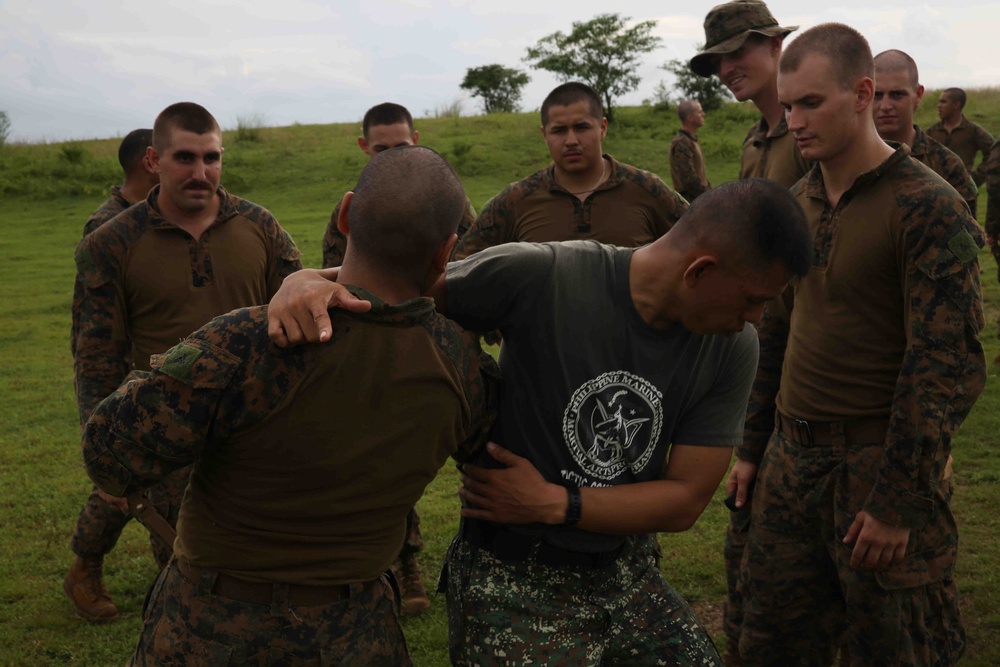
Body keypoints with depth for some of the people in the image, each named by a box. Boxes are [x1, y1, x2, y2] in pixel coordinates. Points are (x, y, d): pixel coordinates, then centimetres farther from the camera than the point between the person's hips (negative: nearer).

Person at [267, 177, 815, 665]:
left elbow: (686, 500, -7)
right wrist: (307, 281, -33)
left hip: (627, 575, 4)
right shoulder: (541, 278, -21)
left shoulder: (733, 348, -8)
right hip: (512, 583, -4)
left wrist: (553, 503, -16)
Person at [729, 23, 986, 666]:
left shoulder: (929, 208, -14)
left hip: (878, 464, -6)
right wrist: (753, 447, 15)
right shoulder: (799, 202, 8)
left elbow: (947, 368, -17)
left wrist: (897, 503, -18)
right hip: (792, 460, 7)